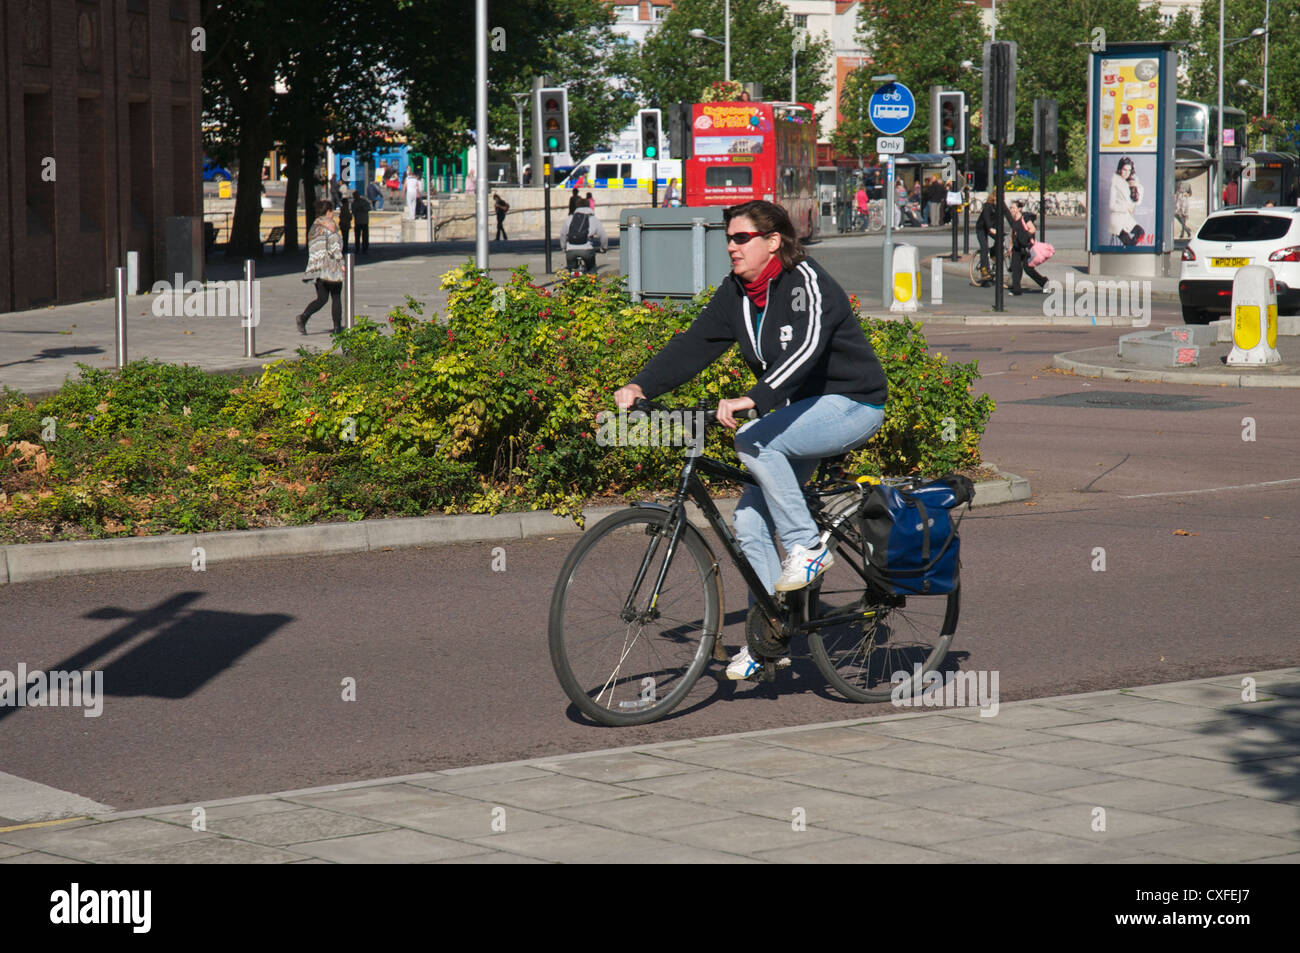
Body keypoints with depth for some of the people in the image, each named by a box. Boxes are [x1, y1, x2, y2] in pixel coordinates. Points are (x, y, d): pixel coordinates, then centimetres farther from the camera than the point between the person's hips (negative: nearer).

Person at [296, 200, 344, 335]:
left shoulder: (314, 227, 17)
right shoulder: (330, 225, -6)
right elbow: (334, 247, -15)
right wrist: (341, 263, -10)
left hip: (316, 267, 6)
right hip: (331, 266, -6)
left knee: (321, 298, 7)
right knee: (336, 297, 6)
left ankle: (304, 316, -16)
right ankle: (337, 326, 7)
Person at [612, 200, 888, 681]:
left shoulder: (806, 282, -21)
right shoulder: (736, 293, 3)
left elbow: (807, 349, -37)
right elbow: (694, 345, -2)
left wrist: (751, 400, -50)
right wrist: (640, 386, -17)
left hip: (851, 403, -8)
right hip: (799, 411, 8)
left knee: (753, 441, -31)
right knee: (751, 520, -2)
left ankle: (807, 547, -17)